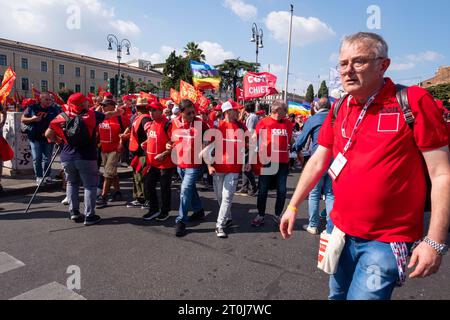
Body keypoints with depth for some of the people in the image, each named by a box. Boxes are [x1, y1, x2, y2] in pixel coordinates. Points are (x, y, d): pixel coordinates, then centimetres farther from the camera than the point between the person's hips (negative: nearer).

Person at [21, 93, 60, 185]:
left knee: (47, 158, 8)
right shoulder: (32, 108, 4)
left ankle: (47, 176, 21)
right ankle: (39, 177, 9)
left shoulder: (54, 110, 5)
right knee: (37, 158, 0)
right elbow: (23, 119, 9)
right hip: (35, 138, 0)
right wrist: (32, 119, -11)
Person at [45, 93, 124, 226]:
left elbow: (48, 134, -3)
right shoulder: (91, 115, -4)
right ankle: (89, 216, 6)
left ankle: (74, 212, 20)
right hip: (86, 158, -3)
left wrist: (57, 140, 16)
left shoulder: (63, 117, 1)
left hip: (67, 158, 3)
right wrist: (118, 112, 31)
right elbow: (107, 115, 12)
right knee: (90, 185, 6)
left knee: (72, 183, 21)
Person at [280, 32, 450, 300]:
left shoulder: (414, 101, -12)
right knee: (337, 295, 21)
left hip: (386, 241, -5)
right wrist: (293, 206, 7)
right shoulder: (338, 110, 3)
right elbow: (318, 162, 8)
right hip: (341, 231, 6)